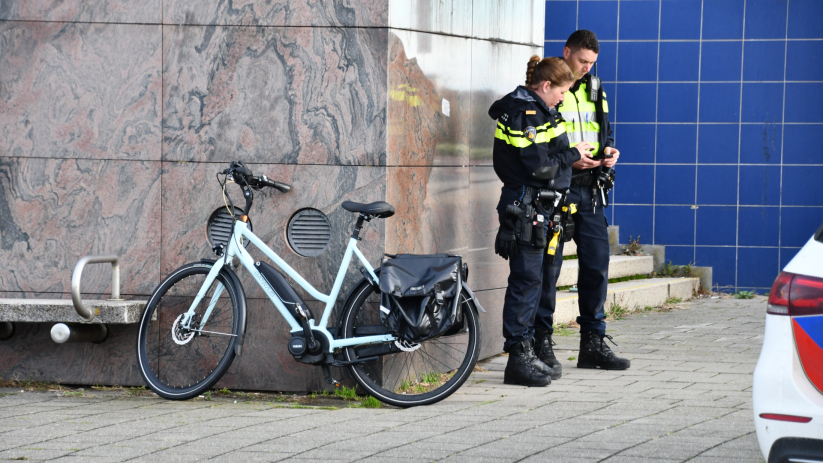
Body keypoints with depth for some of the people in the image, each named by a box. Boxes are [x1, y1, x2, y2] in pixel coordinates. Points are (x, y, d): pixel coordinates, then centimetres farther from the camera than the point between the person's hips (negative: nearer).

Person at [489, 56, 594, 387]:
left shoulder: (536, 111, 17)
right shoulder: (526, 114, -16)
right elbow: (540, 167, -20)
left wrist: (572, 158, 9)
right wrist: (573, 155, -8)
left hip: (536, 206, 11)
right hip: (525, 206, -11)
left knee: (530, 280, 12)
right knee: (527, 279, -8)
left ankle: (525, 354, 17)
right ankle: (518, 358, -6)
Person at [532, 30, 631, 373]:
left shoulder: (594, 88, 14)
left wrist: (609, 151, 2)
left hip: (589, 189, 6)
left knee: (596, 264, 6)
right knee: (548, 267, -2)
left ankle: (593, 343, 14)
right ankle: (541, 344, 7)